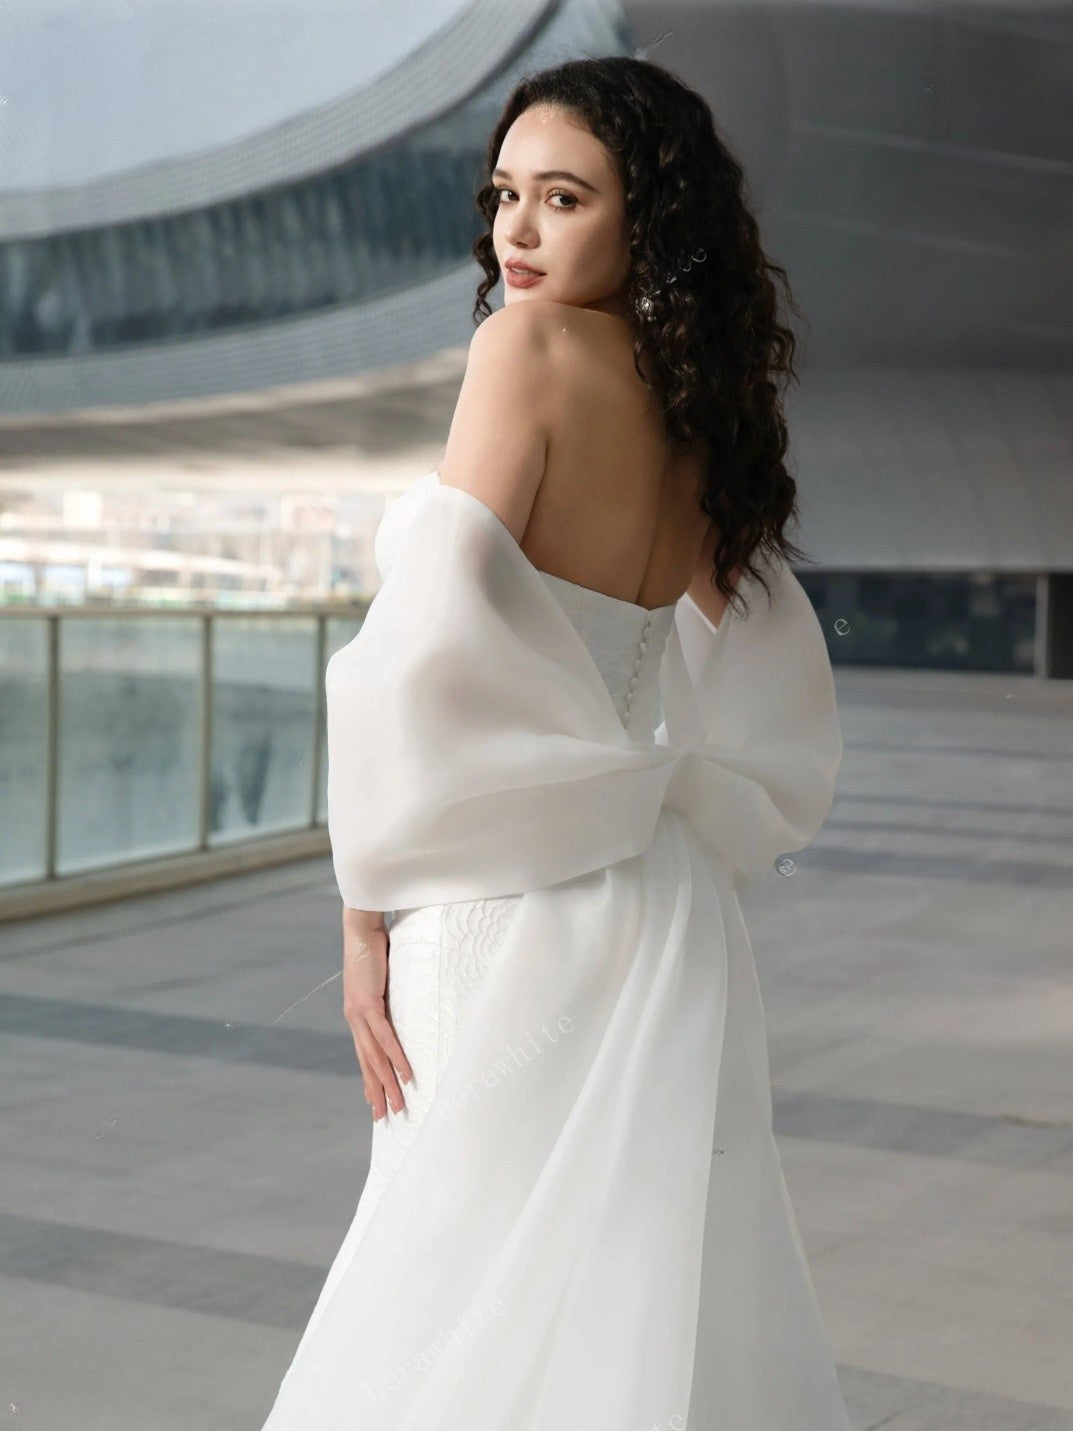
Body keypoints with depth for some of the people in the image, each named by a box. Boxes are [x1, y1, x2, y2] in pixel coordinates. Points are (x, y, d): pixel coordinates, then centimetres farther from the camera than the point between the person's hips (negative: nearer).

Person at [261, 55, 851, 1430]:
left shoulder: (531, 349, -10)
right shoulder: (703, 407, 12)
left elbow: (434, 632, -18)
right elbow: (780, 739, 15)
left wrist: (369, 904, -12)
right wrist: (638, 815, 16)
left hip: (518, 917, -8)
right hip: (667, 925, 8)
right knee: (662, 1304, 15)